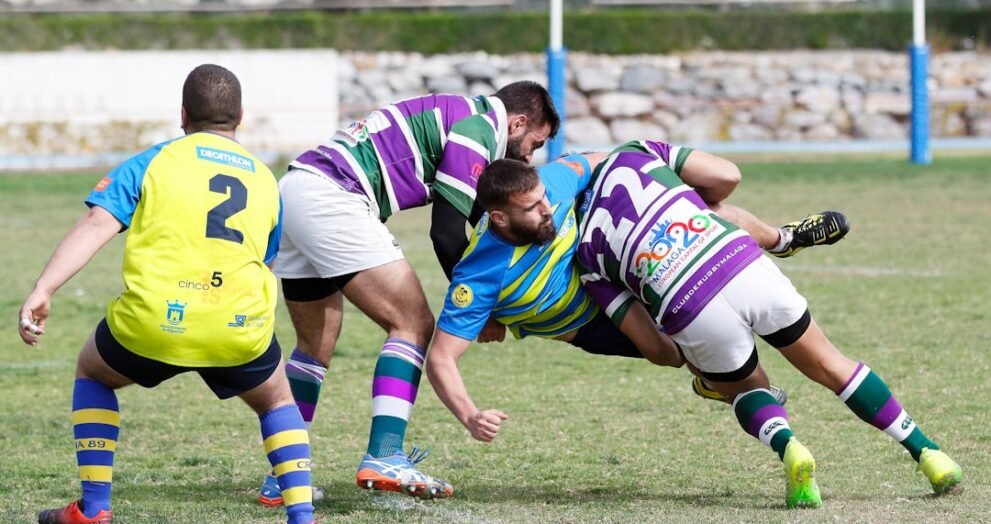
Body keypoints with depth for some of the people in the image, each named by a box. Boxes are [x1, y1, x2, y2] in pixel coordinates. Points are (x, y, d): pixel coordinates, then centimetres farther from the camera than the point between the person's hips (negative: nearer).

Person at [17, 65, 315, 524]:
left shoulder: (152, 161, 11)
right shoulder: (266, 180, 21)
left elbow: (95, 225, -2)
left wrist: (43, 290, -9)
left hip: (154, 323, -2)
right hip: (241, 328, 2)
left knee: (92, 373, 29)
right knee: (277, 401, 31)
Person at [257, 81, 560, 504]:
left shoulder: (455, 116, 26)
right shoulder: (478, 126, -3)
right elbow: (447, 232, -6)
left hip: (291, 191, 10)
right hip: (331, 197, -10)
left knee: (315, 344, 20)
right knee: (413, 324, -6)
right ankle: (383, 459, -16)